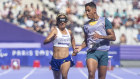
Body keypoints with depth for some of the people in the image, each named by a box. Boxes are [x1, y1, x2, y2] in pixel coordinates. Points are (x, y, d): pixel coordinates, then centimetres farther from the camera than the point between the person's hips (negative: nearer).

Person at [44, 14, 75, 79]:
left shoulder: (69, 32, 9)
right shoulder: (55, 31, -5)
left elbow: (72, 39, 35)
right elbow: (45, 42, -19)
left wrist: (74, 48, 24)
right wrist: (51, 39, -38)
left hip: (66, 59, 1)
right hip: (55, 59, -1)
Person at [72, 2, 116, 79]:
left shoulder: (104, 21, 4)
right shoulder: (86, 25, 15)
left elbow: (113, 37, -2)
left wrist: (101, 36, -16)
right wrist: (81, 47, 6)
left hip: (103, 52, -1)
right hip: (91, 52, 1)